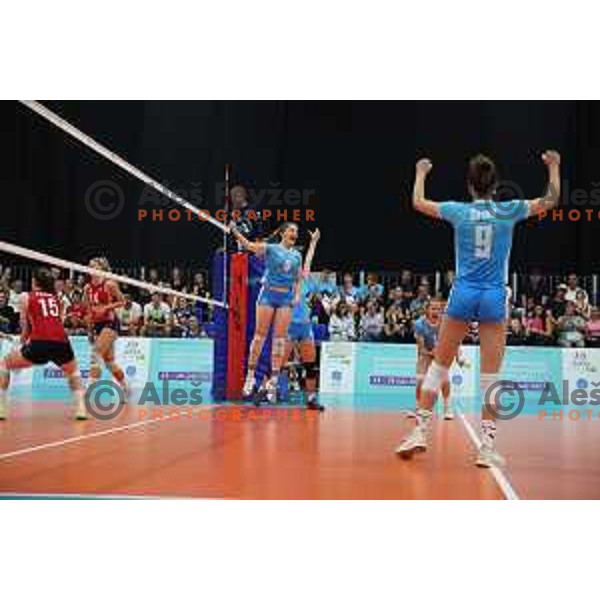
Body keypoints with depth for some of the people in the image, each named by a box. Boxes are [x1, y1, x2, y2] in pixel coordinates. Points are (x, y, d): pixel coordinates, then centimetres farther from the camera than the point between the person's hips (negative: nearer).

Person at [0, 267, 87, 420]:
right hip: (62, 342, 3)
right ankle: (81, 408, 17)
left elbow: (25, 326, 16)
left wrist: (23, 341, 36)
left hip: (39, 343, -3)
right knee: (73, 372, 34)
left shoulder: (27, 297, 15)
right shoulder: (56, 298, 25)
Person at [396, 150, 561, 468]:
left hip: (463, 294, 1)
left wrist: (420, 173, 31)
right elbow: (551, 200, 14)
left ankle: (420, 431, 7)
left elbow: (418, 202, 15)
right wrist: (554, 166, 28)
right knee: (490, 377, 1)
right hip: (494, 298, 0)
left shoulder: (459, 211, 0)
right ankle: (487, 447, 0)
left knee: (438, 367, 10)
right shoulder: (509, 211, -1)